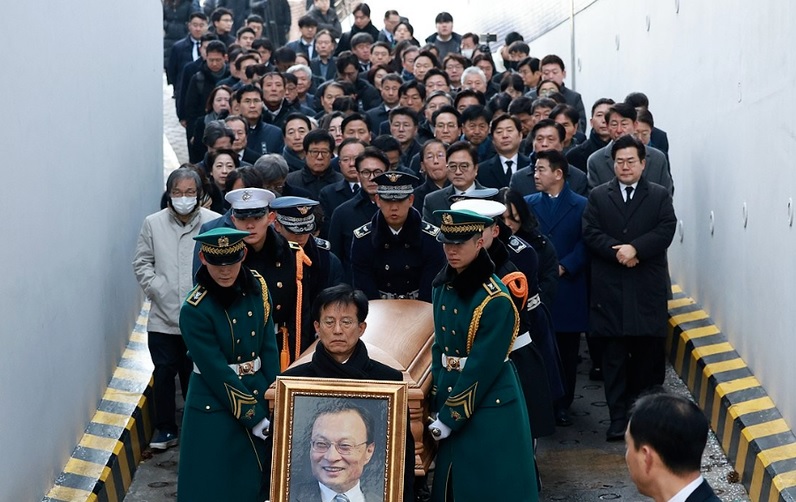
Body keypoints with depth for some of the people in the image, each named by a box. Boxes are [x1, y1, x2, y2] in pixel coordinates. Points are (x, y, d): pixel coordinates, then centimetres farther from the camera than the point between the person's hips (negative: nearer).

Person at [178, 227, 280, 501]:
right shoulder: (195, 310, -20)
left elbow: (269, 347, 1)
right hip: (216, 408, -5)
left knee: (259, 479, 16)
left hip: (258, 395, 5)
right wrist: (256, 419, -16)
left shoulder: (256, 287, -5)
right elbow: (218, 374, -19)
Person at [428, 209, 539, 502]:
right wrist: (438, 406, 4)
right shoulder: (443, 285, 3)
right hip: (452, 394, 7)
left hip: (489, 406, -7)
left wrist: (449, 418, -15)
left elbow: (483, 367, -20)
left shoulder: (495, 299, -20)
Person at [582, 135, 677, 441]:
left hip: (648, 288, 0)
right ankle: (618, 417, 1)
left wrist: (635, 248, -18)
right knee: (614, 356, -1)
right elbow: (590, 233, -2)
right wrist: (618, 252, -16)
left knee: (649, 353, 5)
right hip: (610, 288, 0)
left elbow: (666, 231, -5)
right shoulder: (598, 196, 9)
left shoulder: (660, 196, 8)